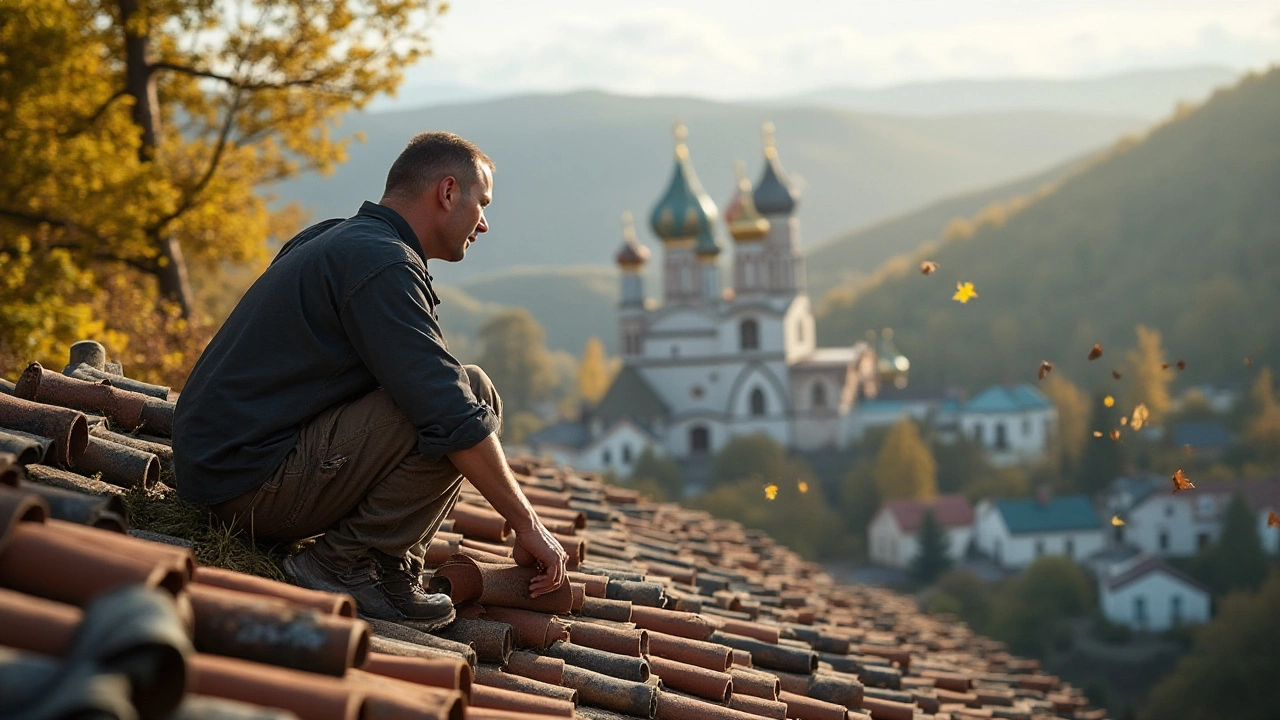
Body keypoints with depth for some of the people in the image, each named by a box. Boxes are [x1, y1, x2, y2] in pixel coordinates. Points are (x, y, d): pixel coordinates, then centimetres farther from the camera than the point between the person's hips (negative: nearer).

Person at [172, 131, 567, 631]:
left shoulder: (335, 241, 18)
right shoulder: (381, 262, -15)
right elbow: (451, 415, -20)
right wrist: (527, 524, -13)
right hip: (252, 482, -10)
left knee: (459, 395, 14)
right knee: (471, 391, -16)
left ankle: (390, 568, 4)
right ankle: (346, 565, -11)